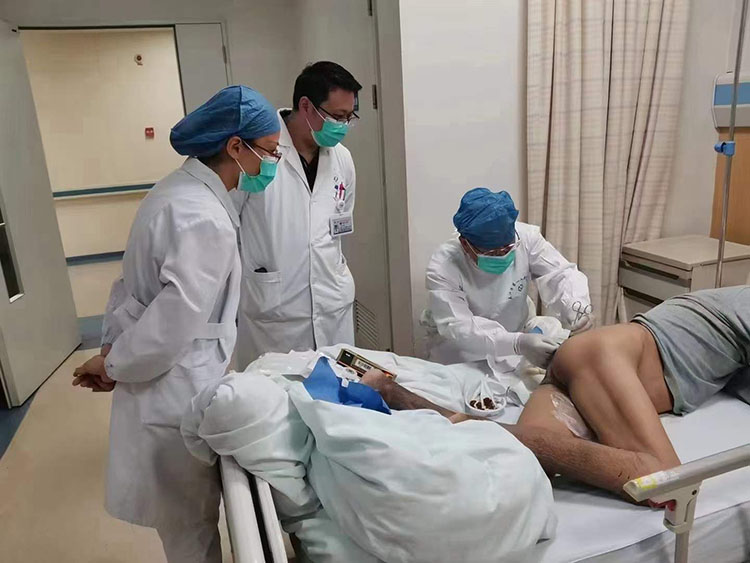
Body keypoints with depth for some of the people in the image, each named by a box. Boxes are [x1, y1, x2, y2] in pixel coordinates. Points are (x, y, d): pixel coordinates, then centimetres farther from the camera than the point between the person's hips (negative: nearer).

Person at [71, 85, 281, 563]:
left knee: (189, 518, 27)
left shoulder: (178, 191, 6)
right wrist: (114, 366, -11)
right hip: (177, 395, -9)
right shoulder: (205, 220, -25)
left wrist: (112, 346, 9)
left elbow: (135, 284, 11)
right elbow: (173, 323, -27)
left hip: (169, 385, 9)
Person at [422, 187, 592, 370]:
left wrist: (578, 309, -37)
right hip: (459, 350, -4)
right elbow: (457, 327, -36)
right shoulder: (443, 267, -29)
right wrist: (517, 343, -49)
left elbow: (561, 274, -15)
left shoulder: (525, 237, -20)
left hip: (514, 332, 5)